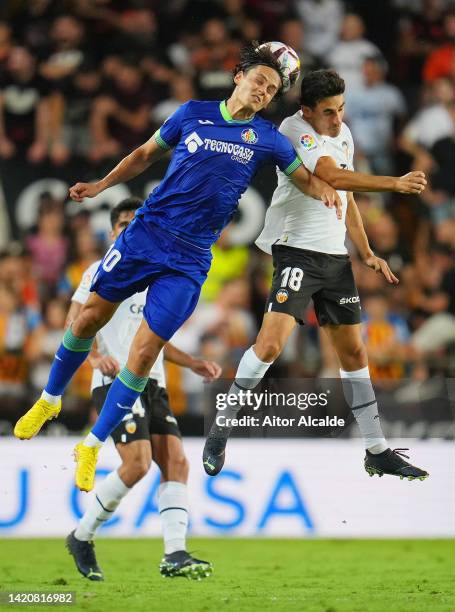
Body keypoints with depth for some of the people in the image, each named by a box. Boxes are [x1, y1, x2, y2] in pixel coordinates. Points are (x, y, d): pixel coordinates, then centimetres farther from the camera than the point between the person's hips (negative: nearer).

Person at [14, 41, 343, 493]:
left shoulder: (266, 138, 3)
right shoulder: (193, 113, 4)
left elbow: (305, 176, 9)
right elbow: (147, 153, 15)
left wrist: (327, 192, -13)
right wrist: (100, 185, 9)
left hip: (190, 258, -1)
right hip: (145, 232, 1)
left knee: (145, 350, -7)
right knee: (91, 316, 6)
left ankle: (92, 447, 5)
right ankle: (49, 400, 32)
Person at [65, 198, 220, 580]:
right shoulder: (103, 271, 2)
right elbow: (73, 325, -4)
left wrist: (194, 364, 21)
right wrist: (96, 357, -23)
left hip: (153, 385, 7)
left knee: (176, 462, -8)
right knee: (138, 463, -20)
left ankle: (175, 556, -11)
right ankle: (82, 537, -2)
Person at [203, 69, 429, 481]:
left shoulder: (345, 135, 13)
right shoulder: (295, 129, -13)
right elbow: (332, 177, -27)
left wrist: (367, 253, 17)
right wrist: (395, 184, -28)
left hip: (336, 257, 7)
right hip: (298, 251, -7)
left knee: (353, 351, 10)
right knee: (271, 341, -20)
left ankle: (378, 452, 15)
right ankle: (220, 431, -6)